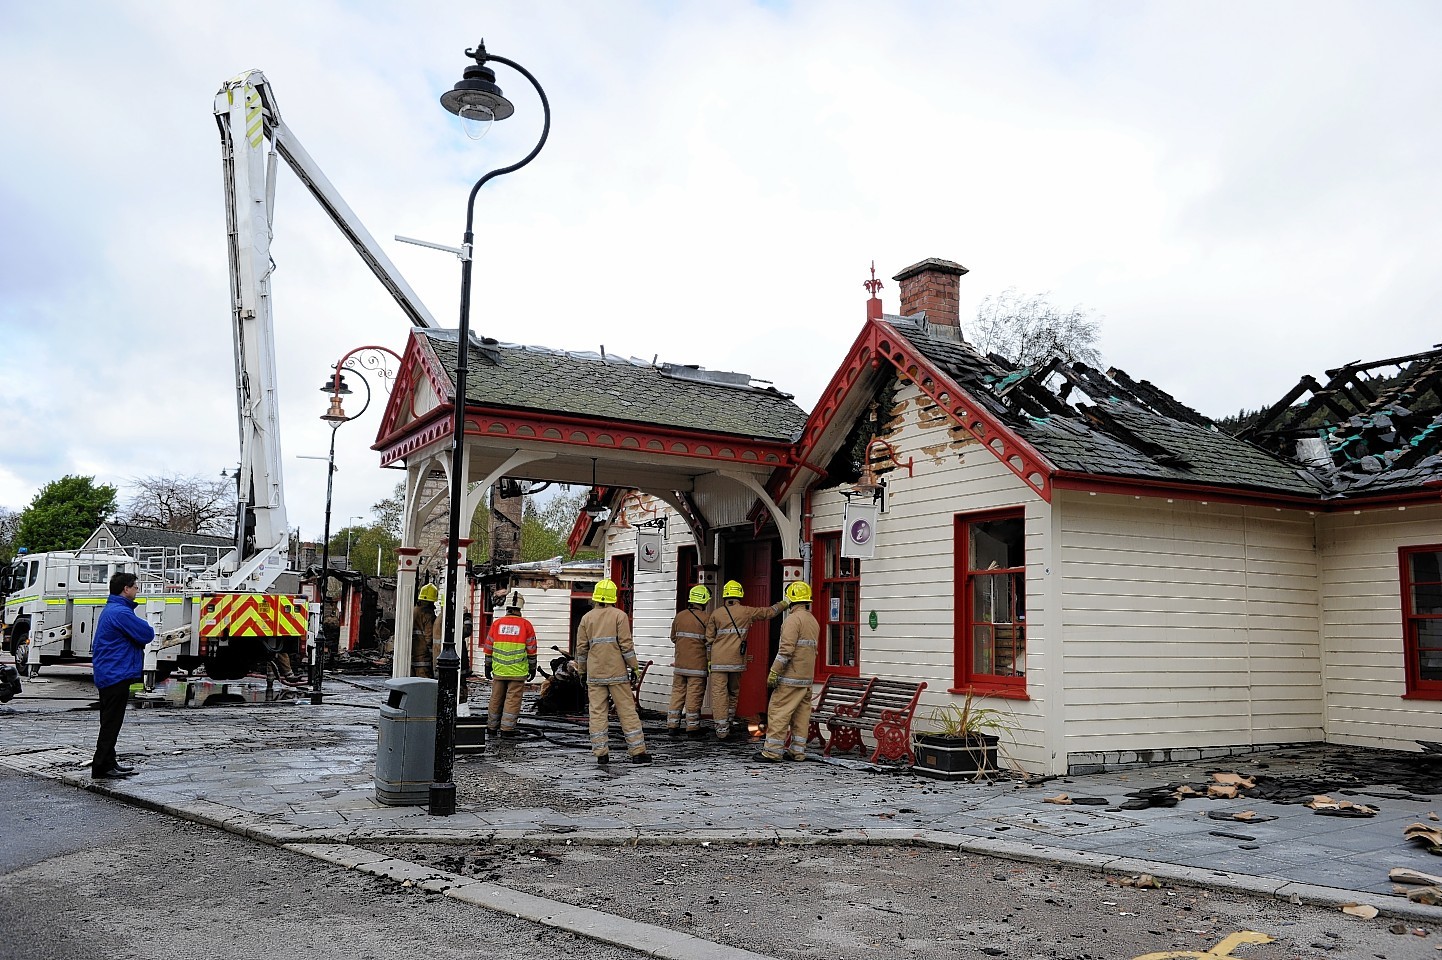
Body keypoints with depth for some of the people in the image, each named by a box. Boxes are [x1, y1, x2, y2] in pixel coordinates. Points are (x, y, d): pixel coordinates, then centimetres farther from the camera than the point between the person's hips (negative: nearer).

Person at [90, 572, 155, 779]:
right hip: (117, 675, -11)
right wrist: (146, 628, 3)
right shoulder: (121, 612, -18)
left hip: (107, 674, 11)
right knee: (111, 722, -6)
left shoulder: (110, 610, 17)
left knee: (110, 722, 17)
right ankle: (101, 767, -3)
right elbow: (147, 634, -18)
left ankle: (108, 763, 25)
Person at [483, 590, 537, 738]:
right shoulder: (526, 625, -4)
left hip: (499, 670, 3)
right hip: (518, 671, -3)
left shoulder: (497, 623, 3)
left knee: (496, 699, 12)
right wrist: (532, 669, 10)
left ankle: (492, 727, 22)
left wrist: (488, 667, 18)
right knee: (513, 700, 1)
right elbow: (531, 650, 0)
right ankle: (506, 729, -2)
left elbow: (488, 648, 8)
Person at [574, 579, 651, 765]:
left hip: (594, 674, 3)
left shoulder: (587, 618, 7)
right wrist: (633, 667, 0)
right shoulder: (619, 616, -3)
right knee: (627, 711, 1)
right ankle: (637, 752, 2)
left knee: (598, 713, 5)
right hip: (617, 673, -2)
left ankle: (601, 753, 3)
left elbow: (581, 648, 9)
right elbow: (626, 645, -7)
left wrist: (582, 671, 18)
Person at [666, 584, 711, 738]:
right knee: (694, 696, 1)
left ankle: (672, 725, 12)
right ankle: (692, 728, 5)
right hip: (698, 665, -4)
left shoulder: (679, 616, 4)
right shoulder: (706, 619, -11)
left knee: (677, 693, 11)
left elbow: (673, 637, 15)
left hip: (680, 664, 4)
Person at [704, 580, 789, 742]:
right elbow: (768, 612, 13)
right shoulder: (746, 612, 1)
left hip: (718, 661, -1)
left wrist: (709, 660, 15)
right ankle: (729, 724, 22)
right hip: (736, 660, 1)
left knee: (719, 693, -1)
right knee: (733, 692, 16)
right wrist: (784, 603, 28)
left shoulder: (716, 613, 3)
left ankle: (722, 728, -6)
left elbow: (709, 639, 6)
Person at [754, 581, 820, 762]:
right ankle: (798, 751, 11)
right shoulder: (813, 621, 16)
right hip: (807, 678, 9)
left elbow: (786, 648, -20)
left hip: (790, 678, -9)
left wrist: (773, 672, -18)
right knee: (801, 713, 9)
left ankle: (772, 751, -6)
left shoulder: (794, 619, -13)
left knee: (778, 711, -6)